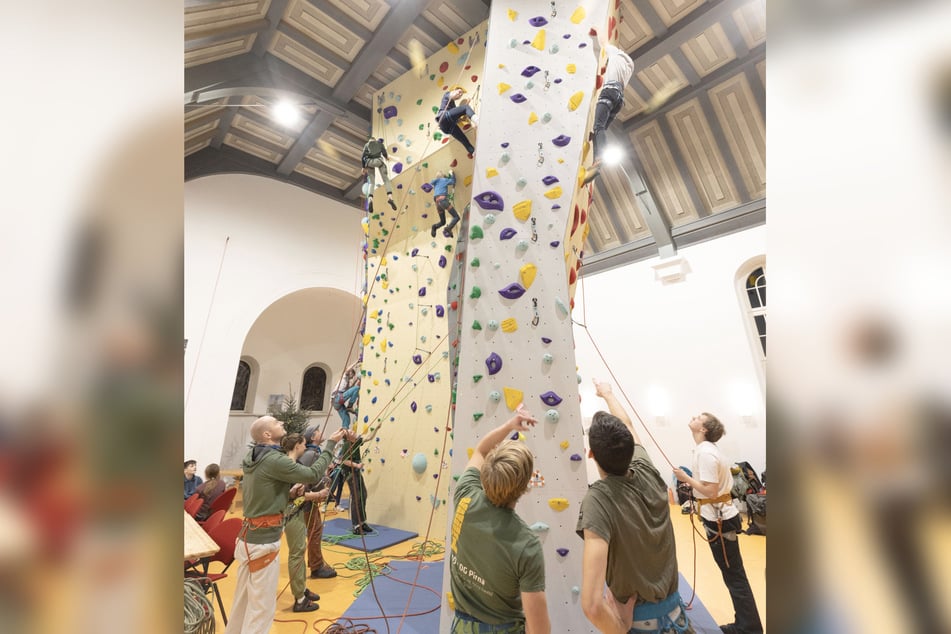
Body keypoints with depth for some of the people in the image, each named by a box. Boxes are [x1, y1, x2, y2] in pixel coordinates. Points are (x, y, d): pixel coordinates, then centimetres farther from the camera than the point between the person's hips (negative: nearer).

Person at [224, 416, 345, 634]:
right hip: (264, 540, -9)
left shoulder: (252, 457, 4)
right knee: (261, 604, 6)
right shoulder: (274, 460, -23)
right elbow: (313, 474, -18)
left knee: (243, 599, 23)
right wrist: (331, 444, -12)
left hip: (249, 535, 9)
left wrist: (290, 490, 10)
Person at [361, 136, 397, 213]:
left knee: (372, 183, 4)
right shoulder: (380, 143, 23)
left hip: (369, 162, 2)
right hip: (379, 160, -1)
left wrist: (364, 167, 19)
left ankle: (370, 199, -23)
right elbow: (384, 153, 10)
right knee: (386, 180, -2)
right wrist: (386, 157, 31)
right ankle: (390, 197, -30)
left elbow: (363, 157, 12)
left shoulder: (366, 145, 24)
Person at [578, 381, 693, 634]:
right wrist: (607, 393, 22)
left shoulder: (597, 500, -29)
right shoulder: (648, 474, -14)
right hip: (676, 614, 4)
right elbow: (627, 427, 6)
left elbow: (592, 605, -35)